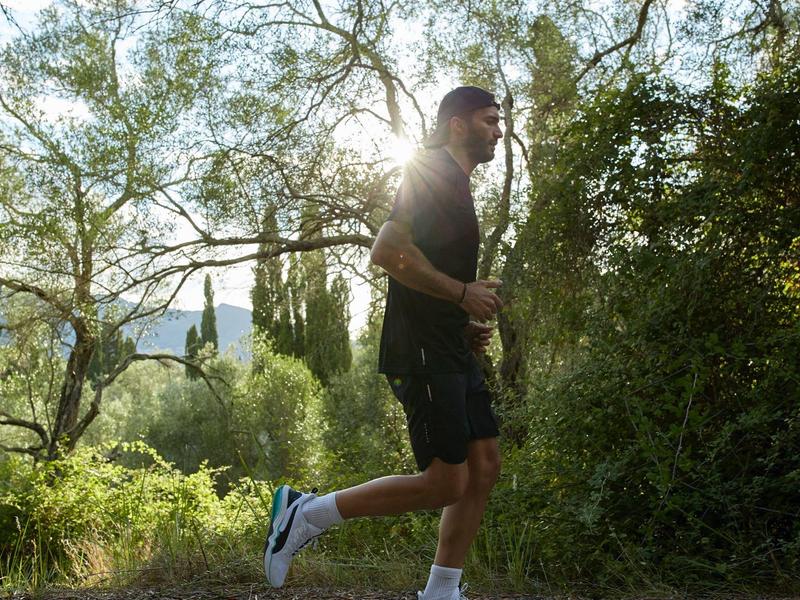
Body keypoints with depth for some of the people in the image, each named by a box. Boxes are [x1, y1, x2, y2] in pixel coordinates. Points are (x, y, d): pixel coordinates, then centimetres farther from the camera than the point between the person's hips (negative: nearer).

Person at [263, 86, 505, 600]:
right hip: (421, 350, -10)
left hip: (449, 350, 10)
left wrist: (465, 326, 15)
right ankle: (306, 513, 2)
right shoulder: (432, 173, -9)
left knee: (485, 465, 6)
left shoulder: (457, 187, 23)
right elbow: (387, 252, -22)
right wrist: (464, 293, -17)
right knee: (446, 483, -10)